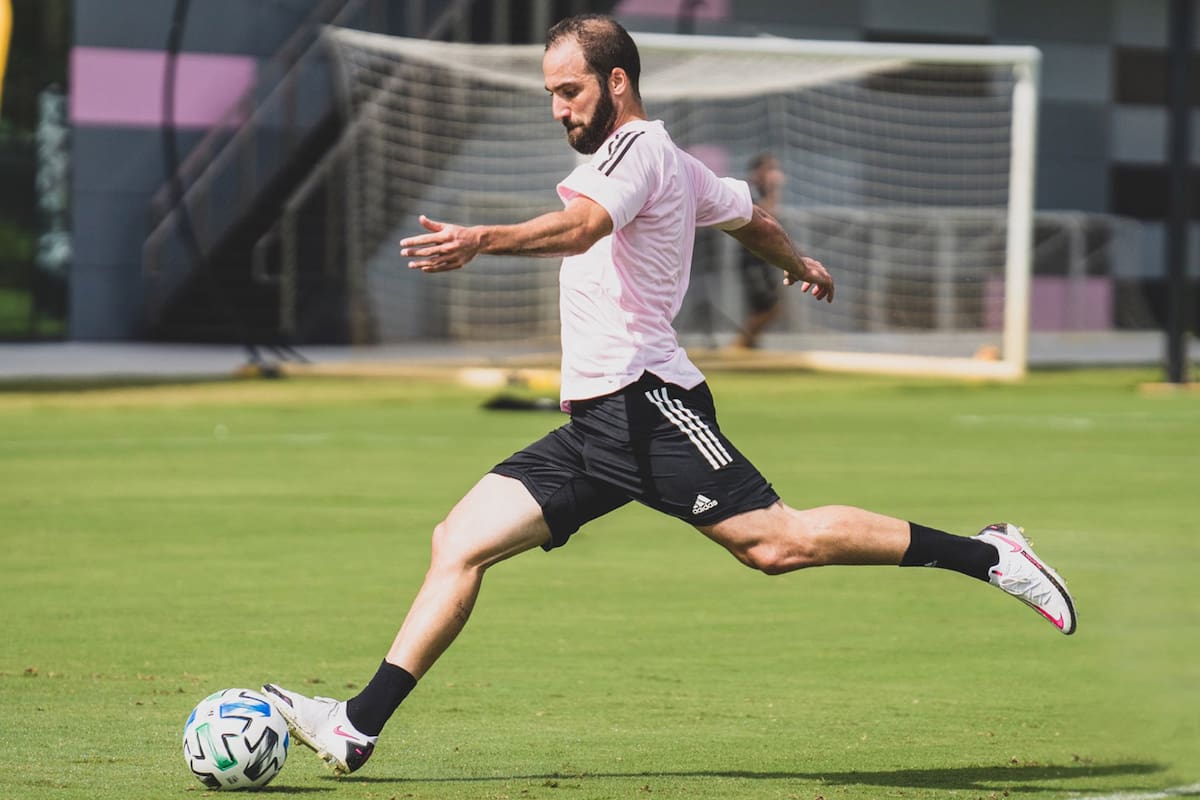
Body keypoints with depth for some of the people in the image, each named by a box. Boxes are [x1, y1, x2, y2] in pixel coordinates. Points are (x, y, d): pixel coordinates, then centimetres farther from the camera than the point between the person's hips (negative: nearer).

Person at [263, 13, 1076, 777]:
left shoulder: (638, 148, -9)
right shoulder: (677, 165, 20)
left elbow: (580, 227, -29)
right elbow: (754, 218, 36)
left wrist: (483, 240, -46)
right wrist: (800, 265, 58)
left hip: (648, 406, -10)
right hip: (592, 425, 10)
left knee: (778, 541, -16)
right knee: (458, 543, 0)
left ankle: (984, 553, -4)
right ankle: (359, 726, -5)